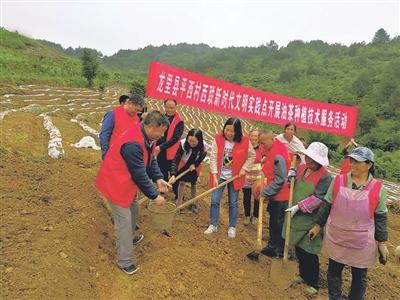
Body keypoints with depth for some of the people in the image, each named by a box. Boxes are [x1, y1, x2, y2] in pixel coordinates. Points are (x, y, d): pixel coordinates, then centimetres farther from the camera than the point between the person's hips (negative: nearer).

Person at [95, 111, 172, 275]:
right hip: (116, 184, -10)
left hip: (128, 182, 10)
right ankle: (124, 262, 12)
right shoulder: (133, 144, -34)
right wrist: (154, 196, -19)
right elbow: (140, 175, -29)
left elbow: (151, 160, 6)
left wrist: (158, 179, -9)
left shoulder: (146, 137, -4)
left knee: (134, 210, 24)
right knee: (124, 221, -3)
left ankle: (130, 237, 50)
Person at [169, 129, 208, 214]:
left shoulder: (204, 147, -31)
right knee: (181, 182, -4)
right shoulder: (183, 144, -36)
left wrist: (195, 164, -21)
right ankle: (179, 204, 12)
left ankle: (192, 204, 31)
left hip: (195, 166, 2)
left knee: (193, 184, 13)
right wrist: (173, 174, -45)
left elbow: (202, 157, -8)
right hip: (183, 166, -1)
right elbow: (176, 159, -36)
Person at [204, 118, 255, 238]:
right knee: (215, 201, 3)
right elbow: (213, 158, -10)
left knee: (233, 203, 10)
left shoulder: (245, 141, -11)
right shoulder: (218, 139, -11)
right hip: (220, 176, 1)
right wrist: (214, 176, -15)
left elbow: (252, 156, 4)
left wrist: (244, 168, -6)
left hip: (234, 177, 0)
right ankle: (213, 225, 20)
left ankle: (232, 227, 25)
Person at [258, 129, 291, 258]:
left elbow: (279, 180, -25)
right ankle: (272, 246, 34)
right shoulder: (274, 150, 5)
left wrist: (265, 193, -19)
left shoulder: (278, 156, -25)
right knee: (274, 222, 20)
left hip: (280, 196, -9)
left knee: (278, 224, 5)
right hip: (276, 195, 9)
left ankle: (280, 250, 21)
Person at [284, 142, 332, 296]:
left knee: (308, 253, 3)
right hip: (296, 217, 7)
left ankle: (313, 283, 25)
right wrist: (291, 177, -5)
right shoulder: (301, 168, 3)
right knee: (298, 249, 20)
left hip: (311, 220, -7)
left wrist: (299, 206, -22)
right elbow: (293, 187, 17)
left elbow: (318, 198, -23)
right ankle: (303, 275, 42)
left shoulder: (325, 177, -17)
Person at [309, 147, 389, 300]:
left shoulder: (377, 188, -9)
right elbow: (326, 205, 1)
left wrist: (382, 242, 1)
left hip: (361, 242, -1)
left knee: (359, 276, 16)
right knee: (333, 271, 16)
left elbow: (381, 217, -1)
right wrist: (318, 225, 5)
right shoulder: (338, 180, -8)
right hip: (336, 238, 1)